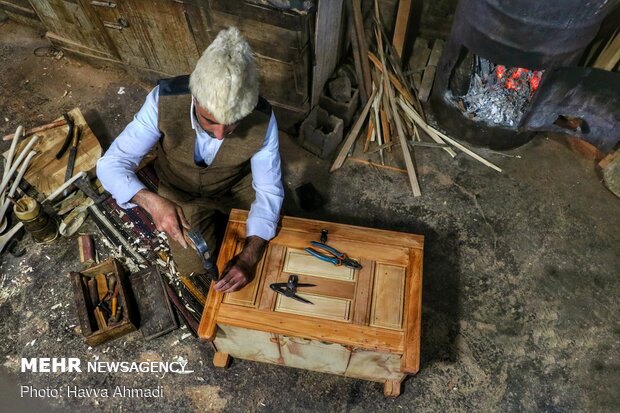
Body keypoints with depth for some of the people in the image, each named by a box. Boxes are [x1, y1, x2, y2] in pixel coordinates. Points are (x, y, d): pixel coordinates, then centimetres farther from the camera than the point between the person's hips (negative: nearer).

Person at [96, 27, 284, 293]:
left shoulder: (262, 121, -34)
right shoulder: (164, 101, -36)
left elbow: (269, 190, -25)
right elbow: (111, 164, -28)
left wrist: (249, 256, -37)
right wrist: (151, 201, -49)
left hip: (238, 185, 1)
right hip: (183, 192, 0)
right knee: (193, 266, -2)